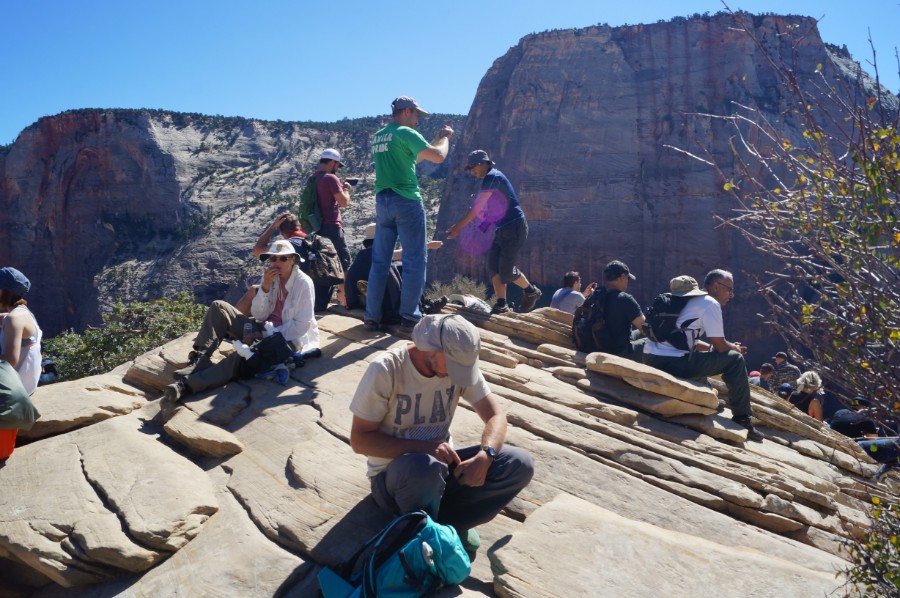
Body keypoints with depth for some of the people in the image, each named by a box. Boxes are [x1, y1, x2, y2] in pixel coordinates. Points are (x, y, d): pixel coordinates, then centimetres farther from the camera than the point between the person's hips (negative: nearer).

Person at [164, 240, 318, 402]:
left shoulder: (303, 283, -11)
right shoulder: (271, 278, 6)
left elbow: (302, 325, -16)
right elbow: (259, 315, -1)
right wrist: (265, 286, -15)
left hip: (286, 339, -7)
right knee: (219, 308, -9)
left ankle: (189, 384, -42)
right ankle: (200, 360, -19)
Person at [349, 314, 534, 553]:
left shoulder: (460, 362, -8)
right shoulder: (385, 370, -20)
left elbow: (496, 415, -6)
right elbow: (360, 439, -17)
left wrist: (485, 455, -27)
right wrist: (423, 447, -28)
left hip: (441, 464, 5)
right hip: (393, 473, -4)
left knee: (520, 464, -17)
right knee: (425, 467, -40)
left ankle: (443, 522, -11)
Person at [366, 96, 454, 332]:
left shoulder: (378, 137, 17)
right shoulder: (406, 133, -8)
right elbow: (439, 157, -16)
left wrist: (436, 140, 26)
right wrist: (445, 138, 3)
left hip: (382, 201, 7)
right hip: (406, 201, -7)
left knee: (380, 262, 8)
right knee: (414, 260, 1)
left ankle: (372, 316, 8)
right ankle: (409, 316, 2)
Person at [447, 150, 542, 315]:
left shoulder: (492, 177, -14)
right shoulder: (491, 179, 17)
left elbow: (477, 208, -18)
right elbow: (482, 209, 18)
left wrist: (459, 227, -17)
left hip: (514, 227, -10)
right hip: (503, 228, 10)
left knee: (506, 270, -9)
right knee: (493, 266, 0)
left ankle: (531, 291, 14)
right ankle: (501, 305, 1)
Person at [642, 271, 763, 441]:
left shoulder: (691, 300, 24)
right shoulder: (710, 303, -2)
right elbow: (720, 346, -3)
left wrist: (730, 346, 27)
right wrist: (735, 348, 20)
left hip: (650, 358, 9)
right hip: (672, 363, -9)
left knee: (701, 355, 35)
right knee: (735, 359, 2)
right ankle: (742, 420, 7)